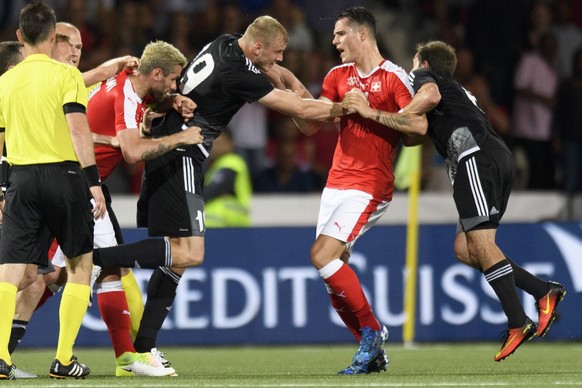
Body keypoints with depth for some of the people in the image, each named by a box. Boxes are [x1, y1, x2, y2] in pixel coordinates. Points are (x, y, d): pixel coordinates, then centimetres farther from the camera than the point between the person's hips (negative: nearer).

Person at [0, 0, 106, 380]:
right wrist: (94, 182, -14)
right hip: (64, 175, -3)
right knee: (81, 265, 12)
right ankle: (64, 360, 8)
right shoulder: (65, 74, -4)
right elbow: (78, 128, -15)